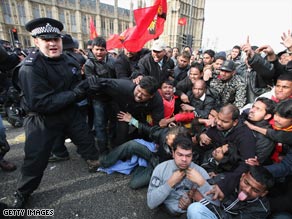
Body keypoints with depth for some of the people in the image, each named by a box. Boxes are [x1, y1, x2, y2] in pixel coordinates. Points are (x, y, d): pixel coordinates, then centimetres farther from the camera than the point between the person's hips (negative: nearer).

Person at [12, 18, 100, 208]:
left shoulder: (70, 61, -2)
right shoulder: (30, 68, -21)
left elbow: (78, 93, 4)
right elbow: (40, 103, -29)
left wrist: (83, 89, -21)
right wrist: (73, 93, -29)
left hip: (70, 113, 5)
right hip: (42, 120, -5)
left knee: (87, 140, 17)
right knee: (36, 159, 7)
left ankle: (96, 162, 47)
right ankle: (23, 193, 35)